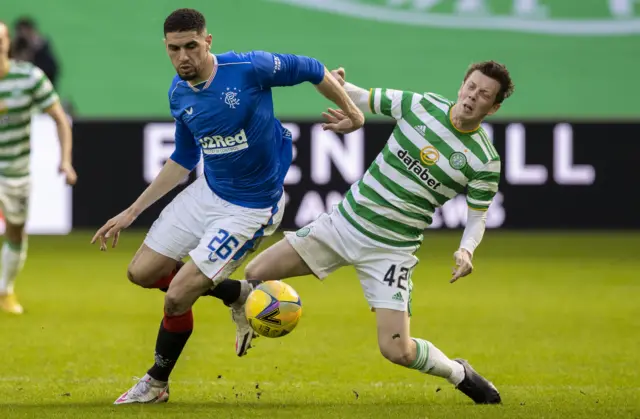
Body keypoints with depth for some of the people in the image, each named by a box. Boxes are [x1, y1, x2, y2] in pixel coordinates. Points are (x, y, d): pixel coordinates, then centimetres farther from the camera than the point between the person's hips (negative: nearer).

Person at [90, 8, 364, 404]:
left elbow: (312, 70, -9)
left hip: (251, 207, -7)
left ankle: (157, 383, 16)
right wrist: (131, 213, 11)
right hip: (207, 192, 7)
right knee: (142, 272, 7)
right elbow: (183, 160, 11)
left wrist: (352, 111, -3)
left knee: (178, 297, -11)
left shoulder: (250, 69, -24)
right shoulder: (179, 94, -3)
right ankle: (239, 295, 24)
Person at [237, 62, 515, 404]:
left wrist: (467, 250, -19)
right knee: (255, 275, -6)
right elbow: (362, 99, 8)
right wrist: (336, 84, -13)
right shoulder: (420, 105, -4)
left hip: (391, 250, -3)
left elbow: (477, 216, 2)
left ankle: (459, 374, 19)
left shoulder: (485, 162, -9)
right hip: (344, 221, 3)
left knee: (397, 352, -13)